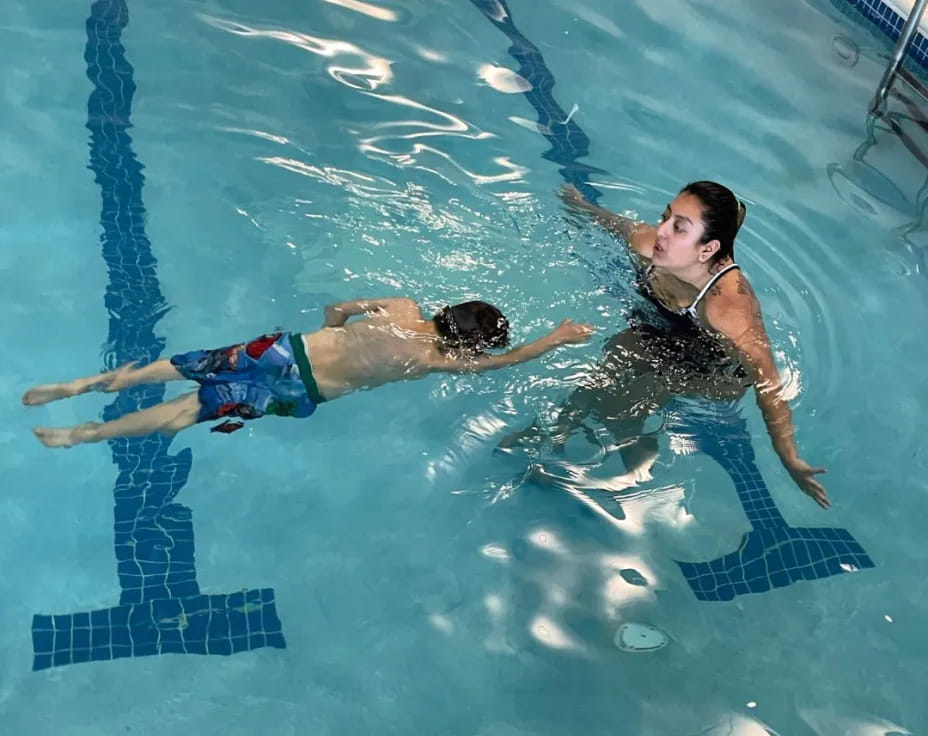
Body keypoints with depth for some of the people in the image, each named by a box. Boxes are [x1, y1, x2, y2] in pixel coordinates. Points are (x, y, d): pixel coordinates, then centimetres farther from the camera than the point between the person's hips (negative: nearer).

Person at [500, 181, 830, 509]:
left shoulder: (729, 304, -40)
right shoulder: (649, 245, -24)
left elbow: (768, 384, -39)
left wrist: (791, 462, -44)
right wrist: (584, 206, 21)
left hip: (712, 374, -5)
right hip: (658, 335, 5)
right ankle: (559, 429, 14)